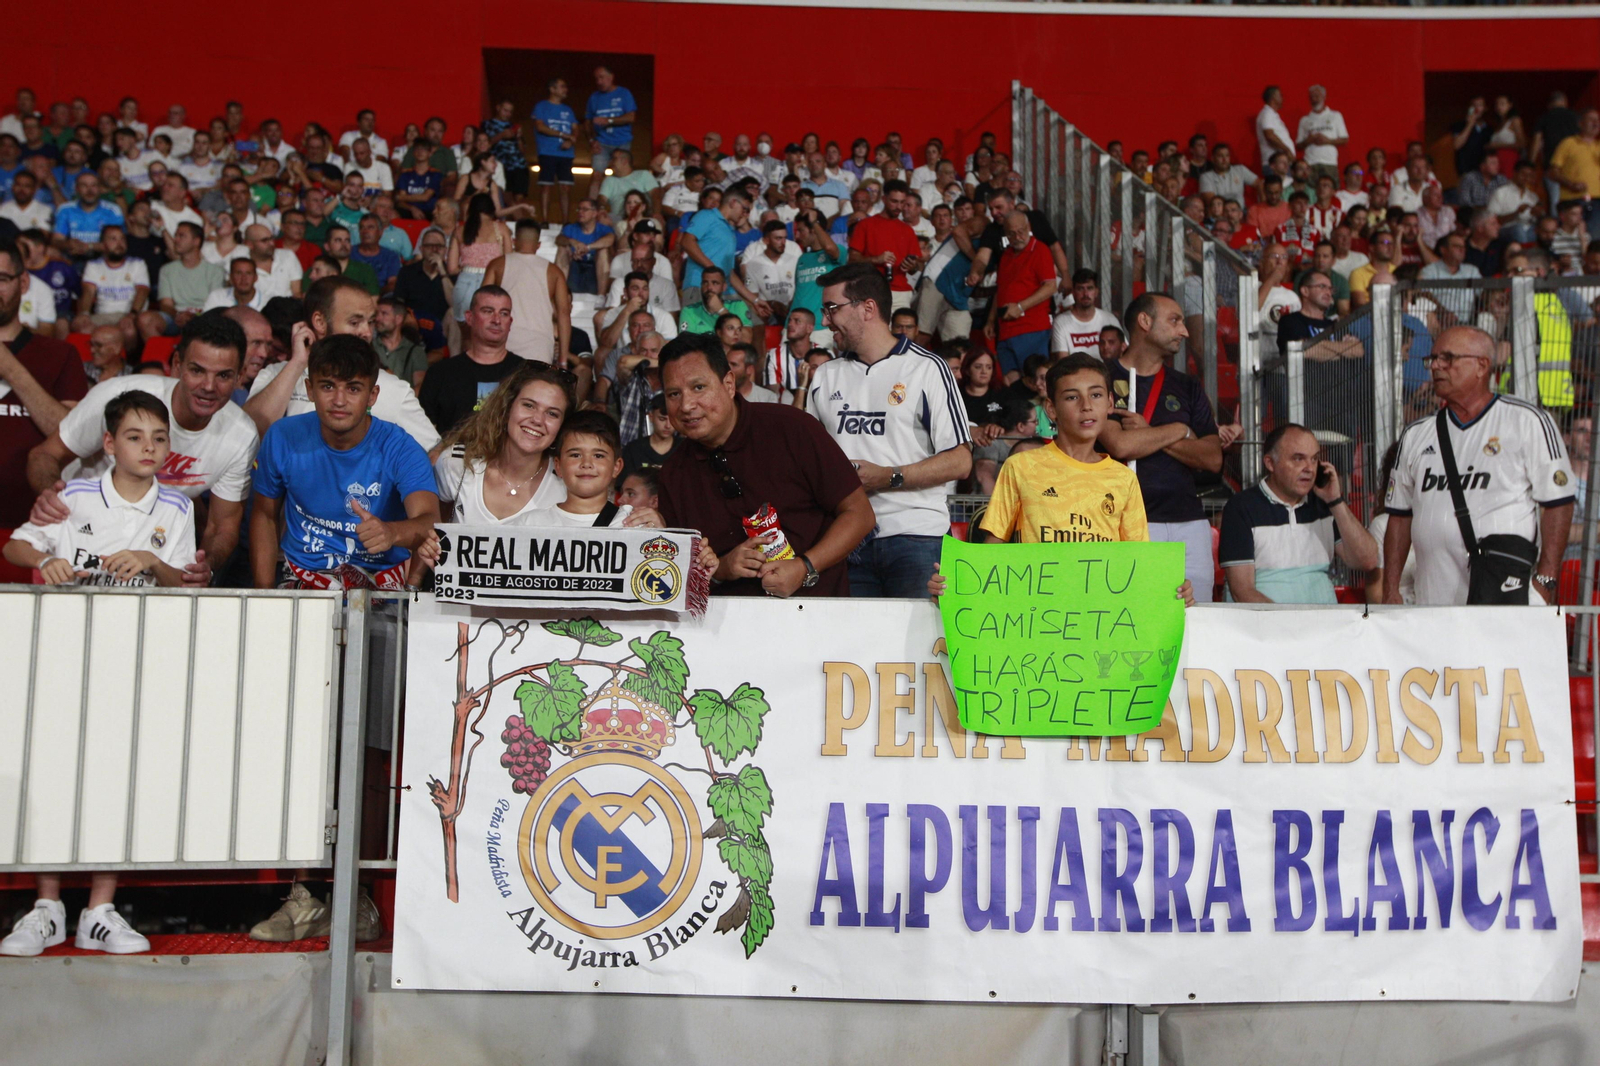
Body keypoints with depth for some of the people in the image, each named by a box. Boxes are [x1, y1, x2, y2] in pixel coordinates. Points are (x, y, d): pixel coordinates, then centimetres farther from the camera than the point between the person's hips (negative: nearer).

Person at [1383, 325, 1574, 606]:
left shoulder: (1527, 422, 2)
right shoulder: (1415, 435, 15)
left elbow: (1557, 504, -2)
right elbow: (1400, 516, 17)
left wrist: (1545, 581, -10)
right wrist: (1390, 590, 11)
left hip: (1505, 597, -4)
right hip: (1432, 600, 4)